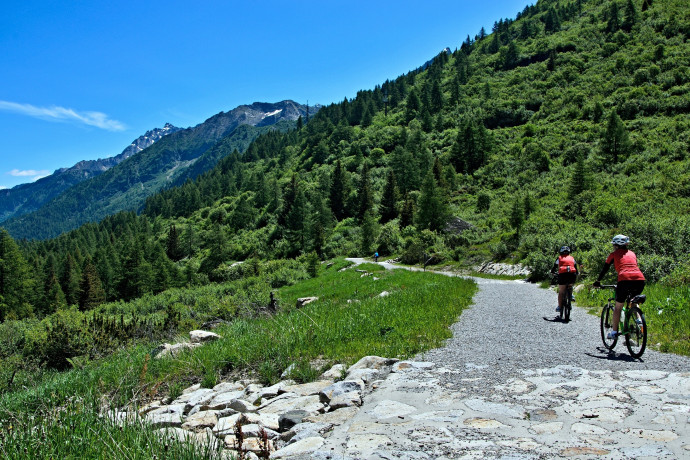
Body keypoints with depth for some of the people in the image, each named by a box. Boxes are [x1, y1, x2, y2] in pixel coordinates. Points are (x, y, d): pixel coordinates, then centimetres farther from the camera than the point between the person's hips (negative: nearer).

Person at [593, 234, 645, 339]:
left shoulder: (614, 254, 16)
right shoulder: (632, 253, 27)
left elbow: (605, 269, 21)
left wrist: (597, 281, 33)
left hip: (625, 280, -4)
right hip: (640, 280, 4)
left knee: (618, 307, 10)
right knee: (633, 303, 30)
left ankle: (614, 331, 10)